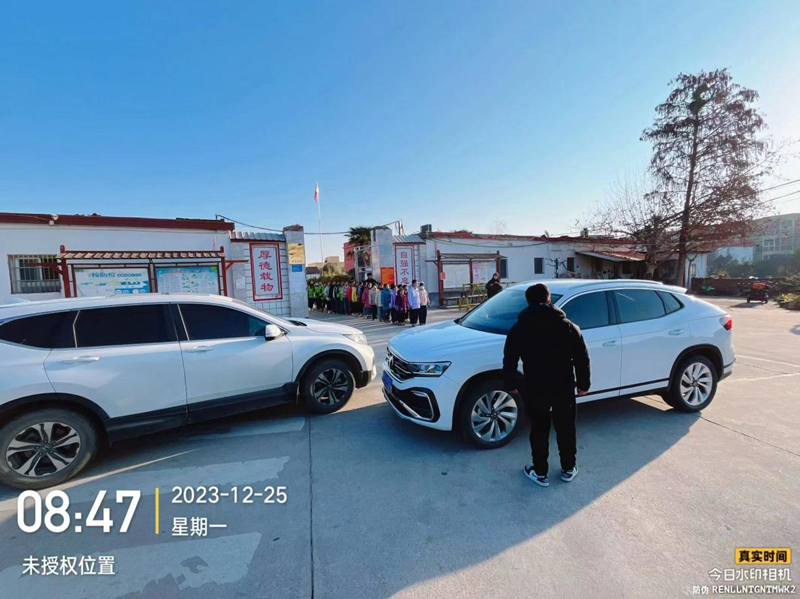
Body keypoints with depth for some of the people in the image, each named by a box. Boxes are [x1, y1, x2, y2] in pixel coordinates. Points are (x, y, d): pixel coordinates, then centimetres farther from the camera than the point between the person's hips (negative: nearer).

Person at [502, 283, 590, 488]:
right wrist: (583, 384, 11)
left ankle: (540, 472, 24)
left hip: (535, 389, -1)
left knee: (539, 430, 14)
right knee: (566, 429, 18)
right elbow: (582, 358, 0)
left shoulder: (519, 329, -5)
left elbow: (509, 360, -2)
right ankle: (568, 469, 34)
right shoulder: (568, 326, -3)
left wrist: (511, 385, 10)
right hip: (564, 388, 1)